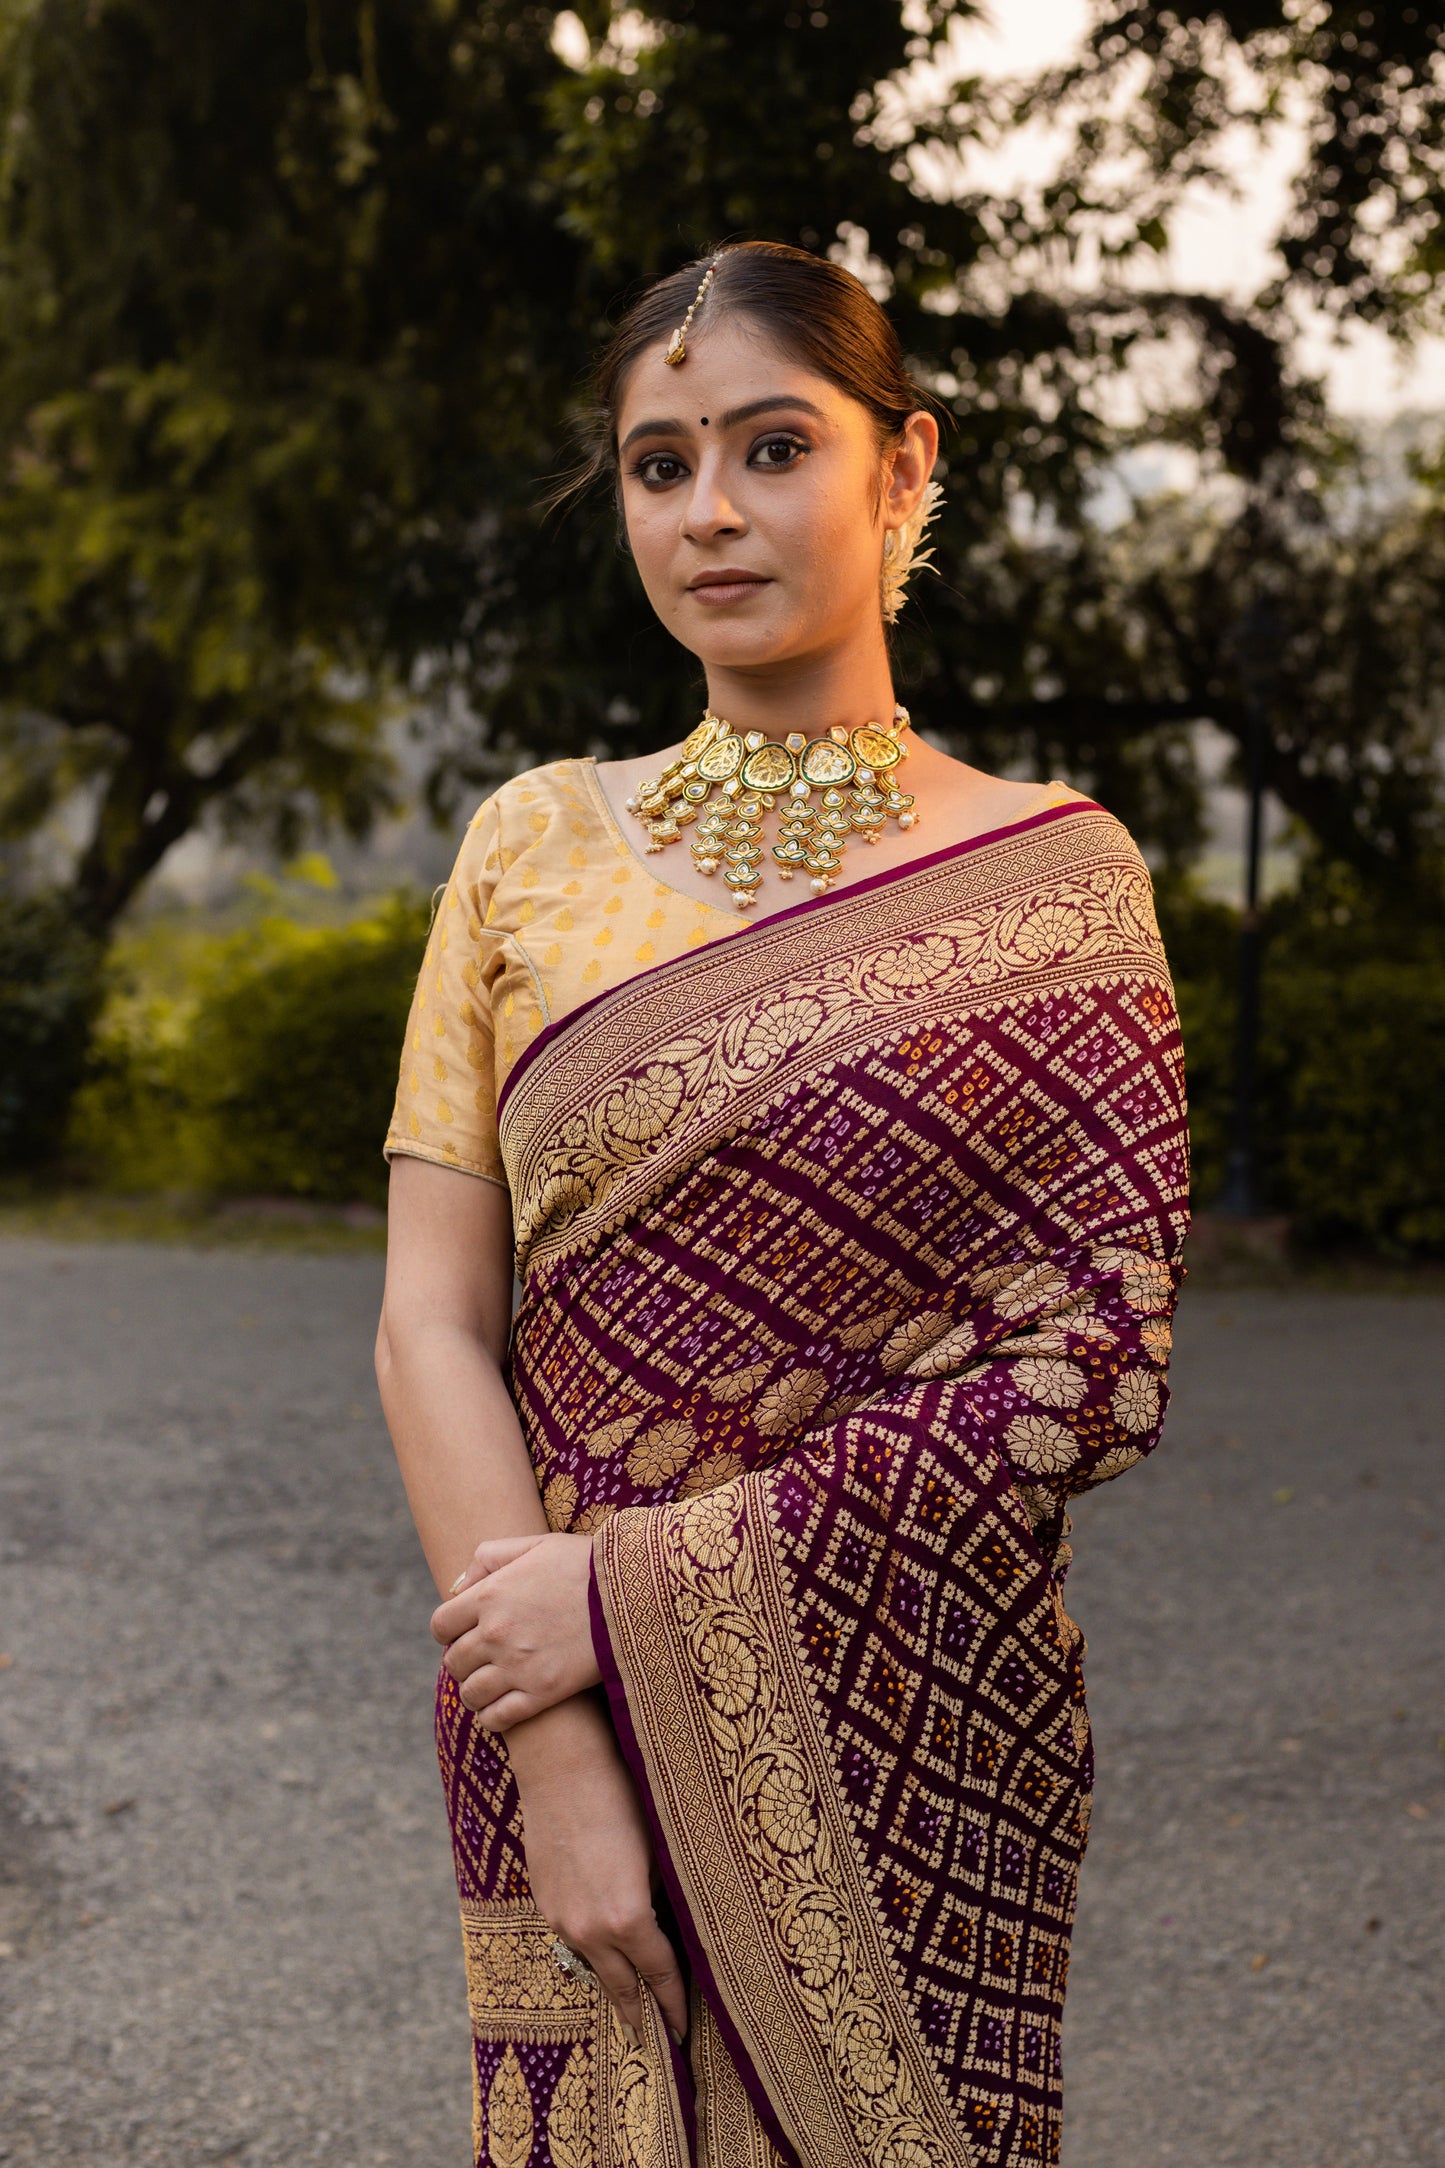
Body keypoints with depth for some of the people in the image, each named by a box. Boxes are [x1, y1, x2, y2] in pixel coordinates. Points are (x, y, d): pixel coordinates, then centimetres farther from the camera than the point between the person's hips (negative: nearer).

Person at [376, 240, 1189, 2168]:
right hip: (563, 1712, 1)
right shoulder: (537, 840, 3)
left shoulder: (1054, 875, -1)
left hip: (920, 1724, -1)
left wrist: (642, 1590, -15)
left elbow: (1101, 1357, -9)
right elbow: (431, 1323, -2)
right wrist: (556, 1752, -13)